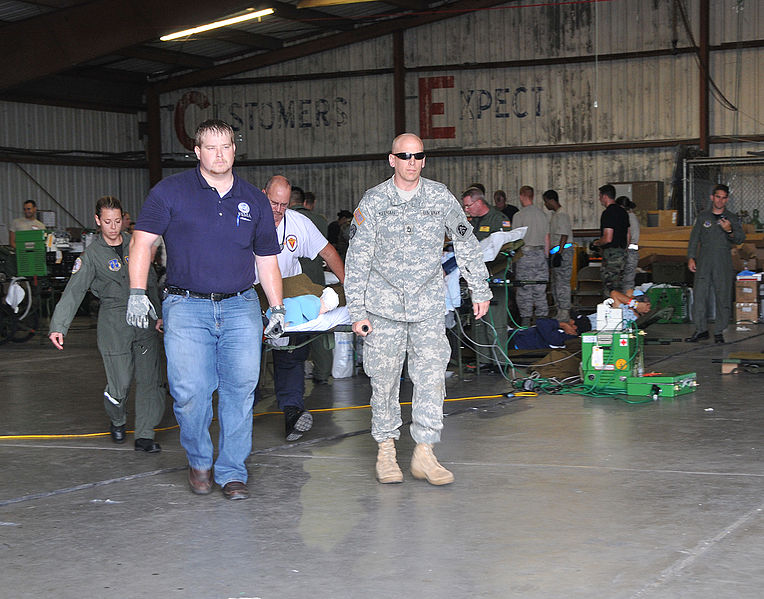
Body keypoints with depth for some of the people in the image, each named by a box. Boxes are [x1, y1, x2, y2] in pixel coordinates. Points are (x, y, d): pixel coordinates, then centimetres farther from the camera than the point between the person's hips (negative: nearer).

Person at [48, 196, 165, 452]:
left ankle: (144, 435, 3)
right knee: (120, 385, -2)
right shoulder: (92, 254, -5)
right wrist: (58, 327, -24)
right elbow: (73, 291, -14)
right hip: (113, 323, -4)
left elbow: (150, 281, 17)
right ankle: (117, 421, 29)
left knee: (149, 379, -3)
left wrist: (158, 314, 15)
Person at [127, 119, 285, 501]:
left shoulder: (254, 200, 14)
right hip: (186, 307, -2)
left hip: (240, 308, 3)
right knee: (190, 392, -9)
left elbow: (267, 259, 18)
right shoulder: (171, 191, 4)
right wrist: (137, 293, -11)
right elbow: (142, 241, 0)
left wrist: (277, 308, 12)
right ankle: (199, 462, 16)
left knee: (240, 390, -4)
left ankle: (232, 472, 7)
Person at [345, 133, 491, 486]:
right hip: (384, 304, -1)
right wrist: (356, 311, -5)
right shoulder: (373, 202, -2)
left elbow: (466, 245, 12)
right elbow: (357, 259, -1)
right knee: (384, 379, 3)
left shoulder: (441, 198, 2)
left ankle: (425, 452, 3)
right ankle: (386, 450, 16)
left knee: (431, 377, -4)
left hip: (429, 304, 1)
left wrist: (480, 290, 11)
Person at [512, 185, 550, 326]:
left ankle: (525, 322, -1)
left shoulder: (519, 215, -7)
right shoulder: (542, 214, 10)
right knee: (540, 290, 8)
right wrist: (546, 257, 19)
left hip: (525, 253, -5)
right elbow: (547, 239, 13)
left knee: (524, 290, -1)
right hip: (540, 253, 5)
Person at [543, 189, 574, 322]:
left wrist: (559, 254, -22)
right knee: (555, 284, 13)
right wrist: (552, 255, 23)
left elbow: (564, 236, -18)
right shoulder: (555, 215, 19)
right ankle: (560, 311, 19)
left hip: (563, 251, -11)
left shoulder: (561, 215, -12)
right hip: (556, 251, 11)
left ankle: (565, 312, -8)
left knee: (562, 283, -9)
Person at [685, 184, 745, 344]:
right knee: (699, 295, -4)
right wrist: (691, 257, 4)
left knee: (723, 297, -2)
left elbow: (741, 239, -1)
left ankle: (719, 332, 7)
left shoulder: (732, 219, 8)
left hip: (723, 264, -1)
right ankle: (701, 330, 6)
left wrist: (730, 231, -20)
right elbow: (694, 238, 13)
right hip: (704, 262, 1)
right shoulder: (702, 217, 11)